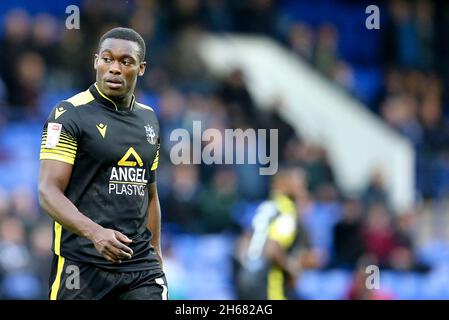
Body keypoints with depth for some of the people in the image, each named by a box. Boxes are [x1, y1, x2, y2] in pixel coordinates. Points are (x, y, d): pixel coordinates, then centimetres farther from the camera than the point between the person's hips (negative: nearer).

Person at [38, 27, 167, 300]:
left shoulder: (149, 119, 14)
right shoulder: (71, 114, -6)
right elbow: (49, 192, -14)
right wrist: (95, 232, -28)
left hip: (141, 266, 5)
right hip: (83, 265, -5)